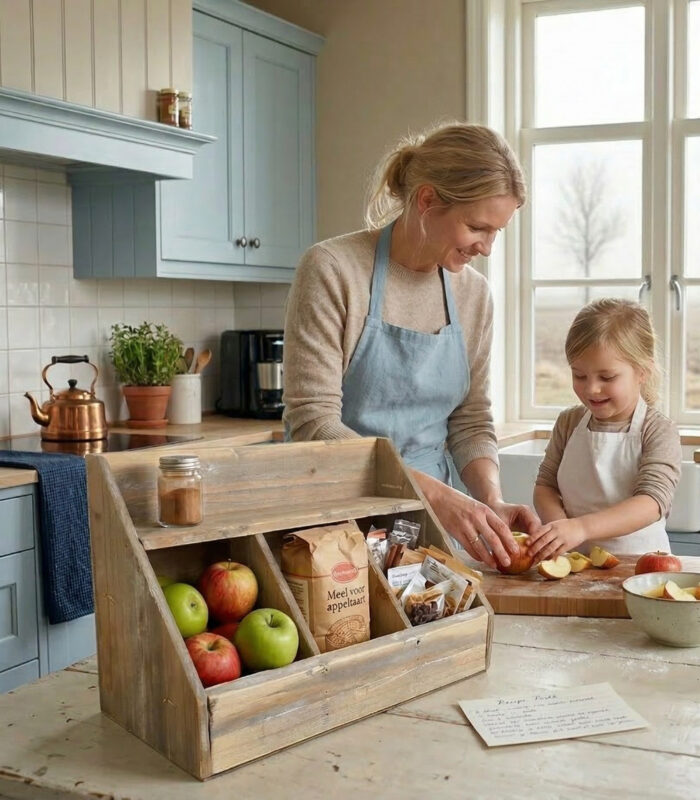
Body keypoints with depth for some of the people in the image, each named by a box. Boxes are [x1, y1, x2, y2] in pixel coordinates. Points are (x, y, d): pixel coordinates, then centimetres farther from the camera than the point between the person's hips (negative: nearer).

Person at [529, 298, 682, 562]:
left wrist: (580, 527, -29)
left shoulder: (658, 432, -5)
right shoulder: (569, 423, 9)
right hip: (574, 560, 3)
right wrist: (559, 526, -13)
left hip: (637, 561, -3)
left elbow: (652, 503, -16)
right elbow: (545, 485, 9)